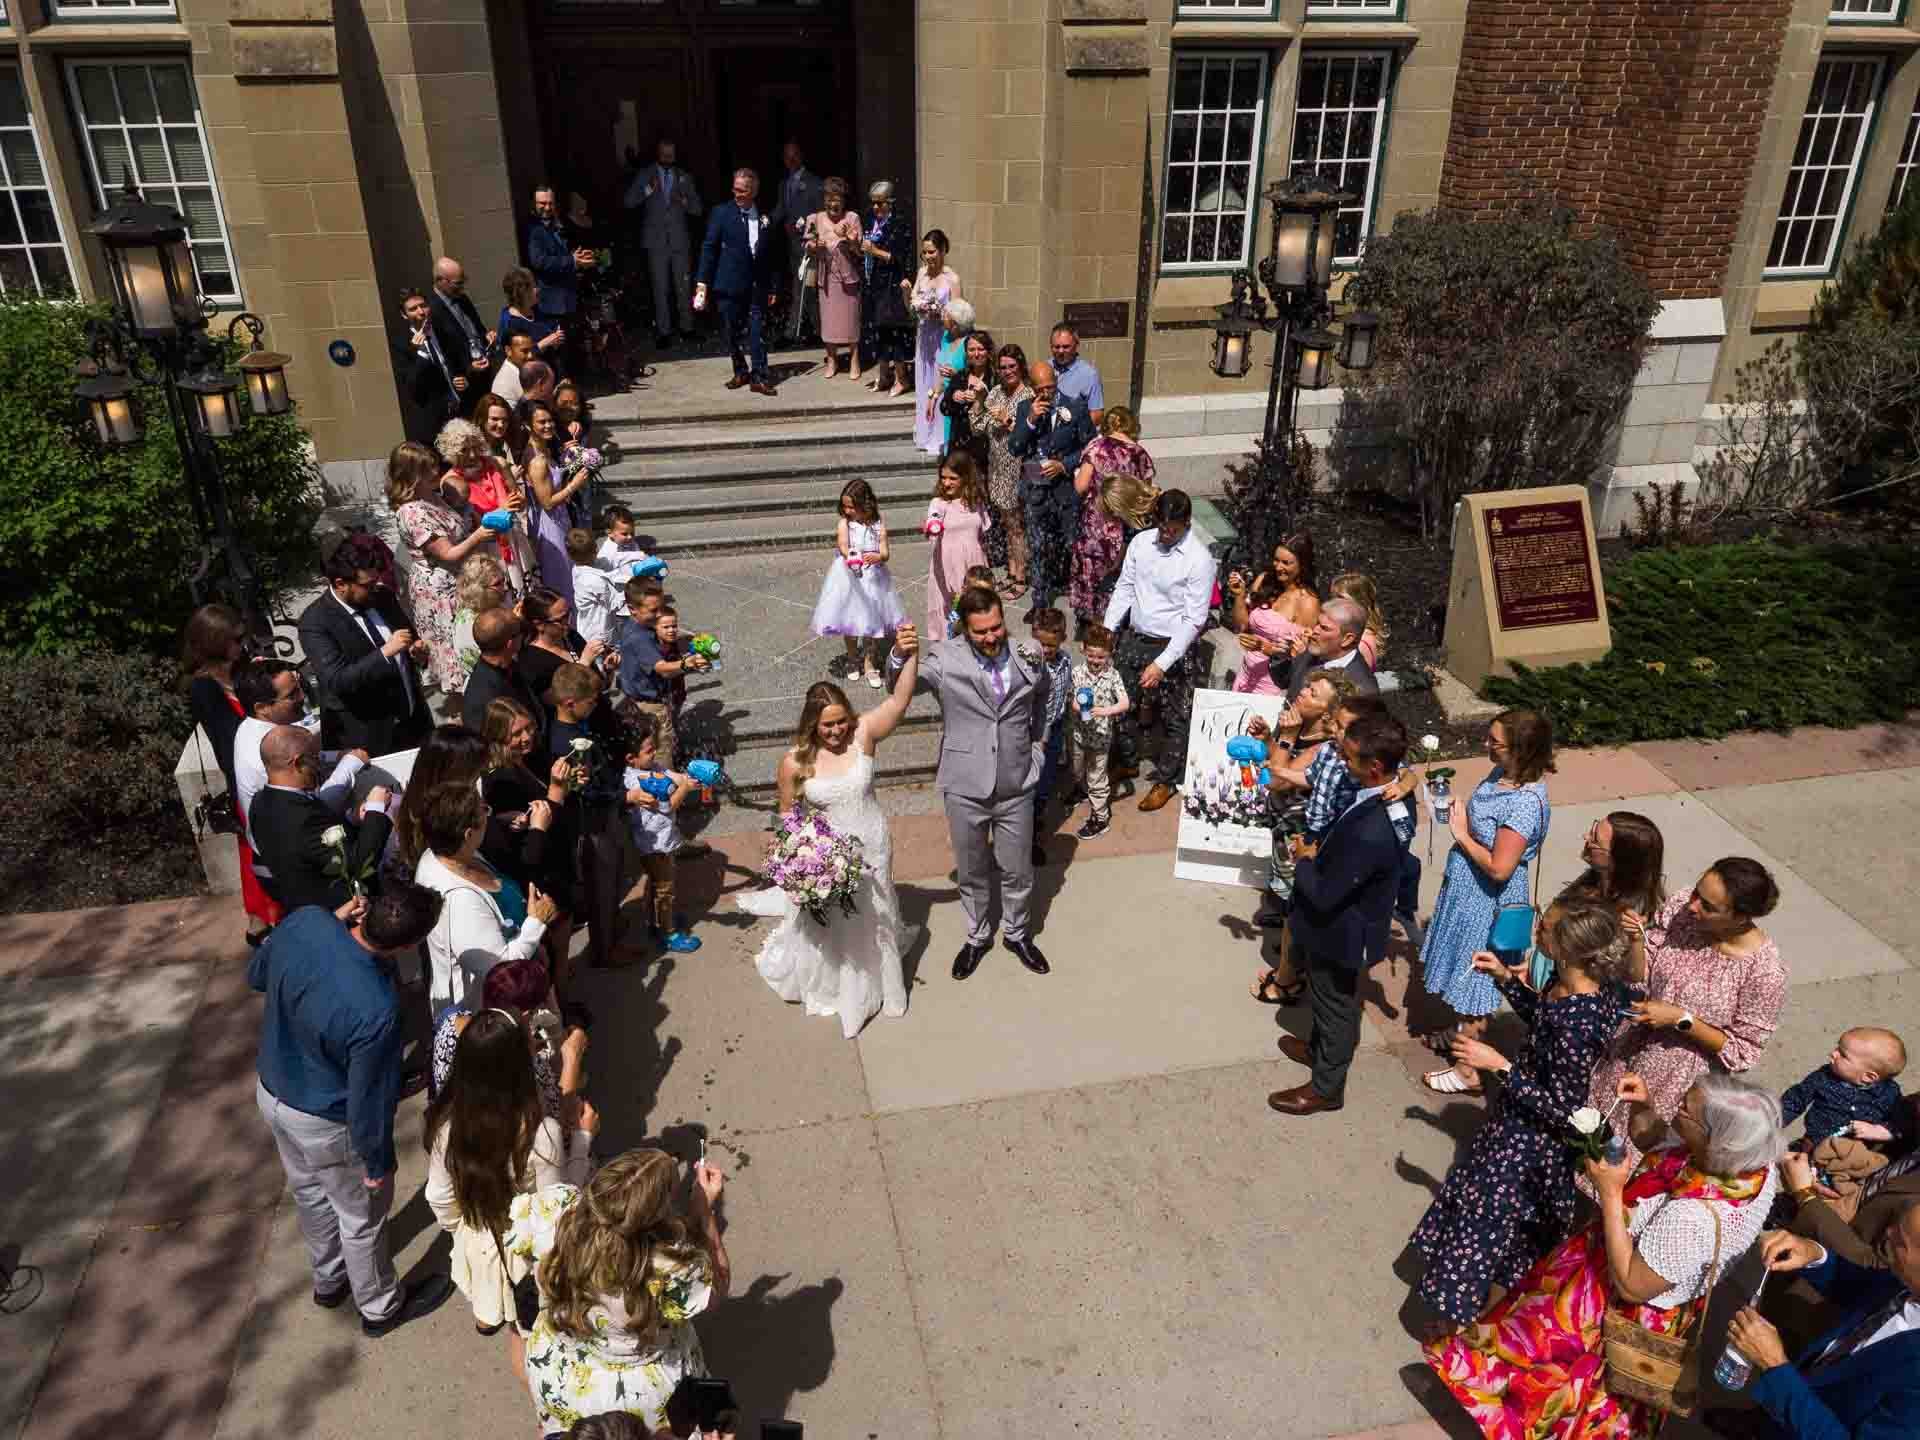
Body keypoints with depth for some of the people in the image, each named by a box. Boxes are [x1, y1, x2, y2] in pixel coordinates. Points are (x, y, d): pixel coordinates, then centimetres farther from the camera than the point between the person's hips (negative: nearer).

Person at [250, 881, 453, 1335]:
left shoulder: (305, 920, -25)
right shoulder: (376, 1011, -42)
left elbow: (256, 975, -1)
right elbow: (369, 1100, -25)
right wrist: (378, 1163, -7)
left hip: (271, 1091, 7)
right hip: (323, 1122, -7)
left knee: (309, 1192, 32)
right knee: (362, 1215, 21)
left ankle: (329, 1280, 58)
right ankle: (380, 1308, 46)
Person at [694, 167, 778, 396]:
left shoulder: (764, 217, 6)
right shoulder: (721, 213, -2)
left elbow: (769, 254, 11)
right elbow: (709, 248, -3)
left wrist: (771, 287, 10)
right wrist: (703, 282, -9)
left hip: (757, 286, 1)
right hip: (729, 285, -1)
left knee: (758, 332, -3)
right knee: (733, 333, 7)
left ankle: (759, 378, 1)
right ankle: (741, 373, 22)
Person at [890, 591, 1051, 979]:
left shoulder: (1028, 655, -6)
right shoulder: (944, 658, -14)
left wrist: (1037, 748, 13)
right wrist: (900, 656, -43)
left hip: (1016, 786, 1)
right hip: (965, 788, -1)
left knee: (1017, 871, 17)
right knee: (972, 872, 17)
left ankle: (1017, 933, 42)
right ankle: (977, 937, 41)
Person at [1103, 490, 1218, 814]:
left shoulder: (1199, 560, -19)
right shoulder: (1141, 542, -2)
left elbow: (1193, 620, -19)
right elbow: (1124, 588, 7)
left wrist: (1162, 664, -23)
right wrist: (1107, 632, -2)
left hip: (1172, 647, -5)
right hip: (1133, 639, 5)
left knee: (1174, 719, 9)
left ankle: (1165, 780, 29)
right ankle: (1127, 763, 43)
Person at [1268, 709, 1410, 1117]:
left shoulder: (1370, 833, -42)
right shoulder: (1389, 794, -13)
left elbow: (1323, 896, -30)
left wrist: (1304, 861, -14)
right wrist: (1319, 854, -4)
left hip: (1341, 932, -8)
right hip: (1343, 920, 8)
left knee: (1336, 1004, 16)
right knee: (1327, 997, 31)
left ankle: (1326, 1087, 39)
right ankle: (1320, 1048, 56)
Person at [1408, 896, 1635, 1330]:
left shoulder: (1578, 1024, -38)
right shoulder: (1572, 982, -13)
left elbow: (1563, 1108, -28)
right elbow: (1541, 1017, 9)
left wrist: (1500, 1066, -28)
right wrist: (1506, 977, -1)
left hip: (1530, 1140, -9)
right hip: (1521, 1121, 9)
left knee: (1490, 1228, 14)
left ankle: (1471, 1325, 38)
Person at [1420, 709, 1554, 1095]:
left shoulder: (1526, 803, -32)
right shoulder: (1504, 773, -4)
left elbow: (1499, 868, -30)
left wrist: (1462, 835, -22)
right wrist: (1458, 814, -1)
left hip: (1485, 902, -9)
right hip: (1468, 891, 9)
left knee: (1471, 980, 7)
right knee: (1466, 976, 26)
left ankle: (1468, 1070, 24)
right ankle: (1467, 1033, 48)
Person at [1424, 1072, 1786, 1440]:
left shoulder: (1693, 1218, -44)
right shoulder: (1753, 1160, -19)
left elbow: (1630, 1286, -29)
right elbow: (1655, 1142, 0)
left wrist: (1610, 1194, -31)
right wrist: (1641, 1108, -18)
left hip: (1631, 1312, -7)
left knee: (1522, 1330, 16)